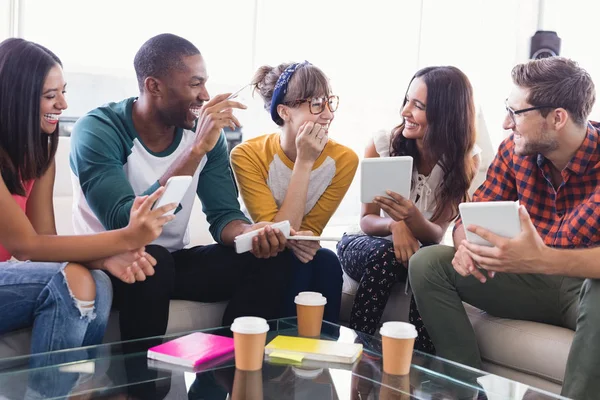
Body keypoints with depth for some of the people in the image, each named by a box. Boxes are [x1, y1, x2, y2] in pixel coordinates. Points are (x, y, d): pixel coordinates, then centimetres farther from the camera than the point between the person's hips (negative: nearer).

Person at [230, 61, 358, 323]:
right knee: (294, 265, -32)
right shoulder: (248, 155, -21)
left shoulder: (343, 159, -13)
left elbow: (307, 233, -8)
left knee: (326, 261, -28)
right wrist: (304, 162, -29)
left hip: (302, 258, 3)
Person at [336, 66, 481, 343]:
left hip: (421, 250, 0)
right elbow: (367, 220, -8)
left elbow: (436, 234, -15)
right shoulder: (382, 143, -13)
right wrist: (395, 226, -32)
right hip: (366, 246, 0)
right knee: (386, 253, -35)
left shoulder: (465, 158, -11)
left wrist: (413, 217, -38)